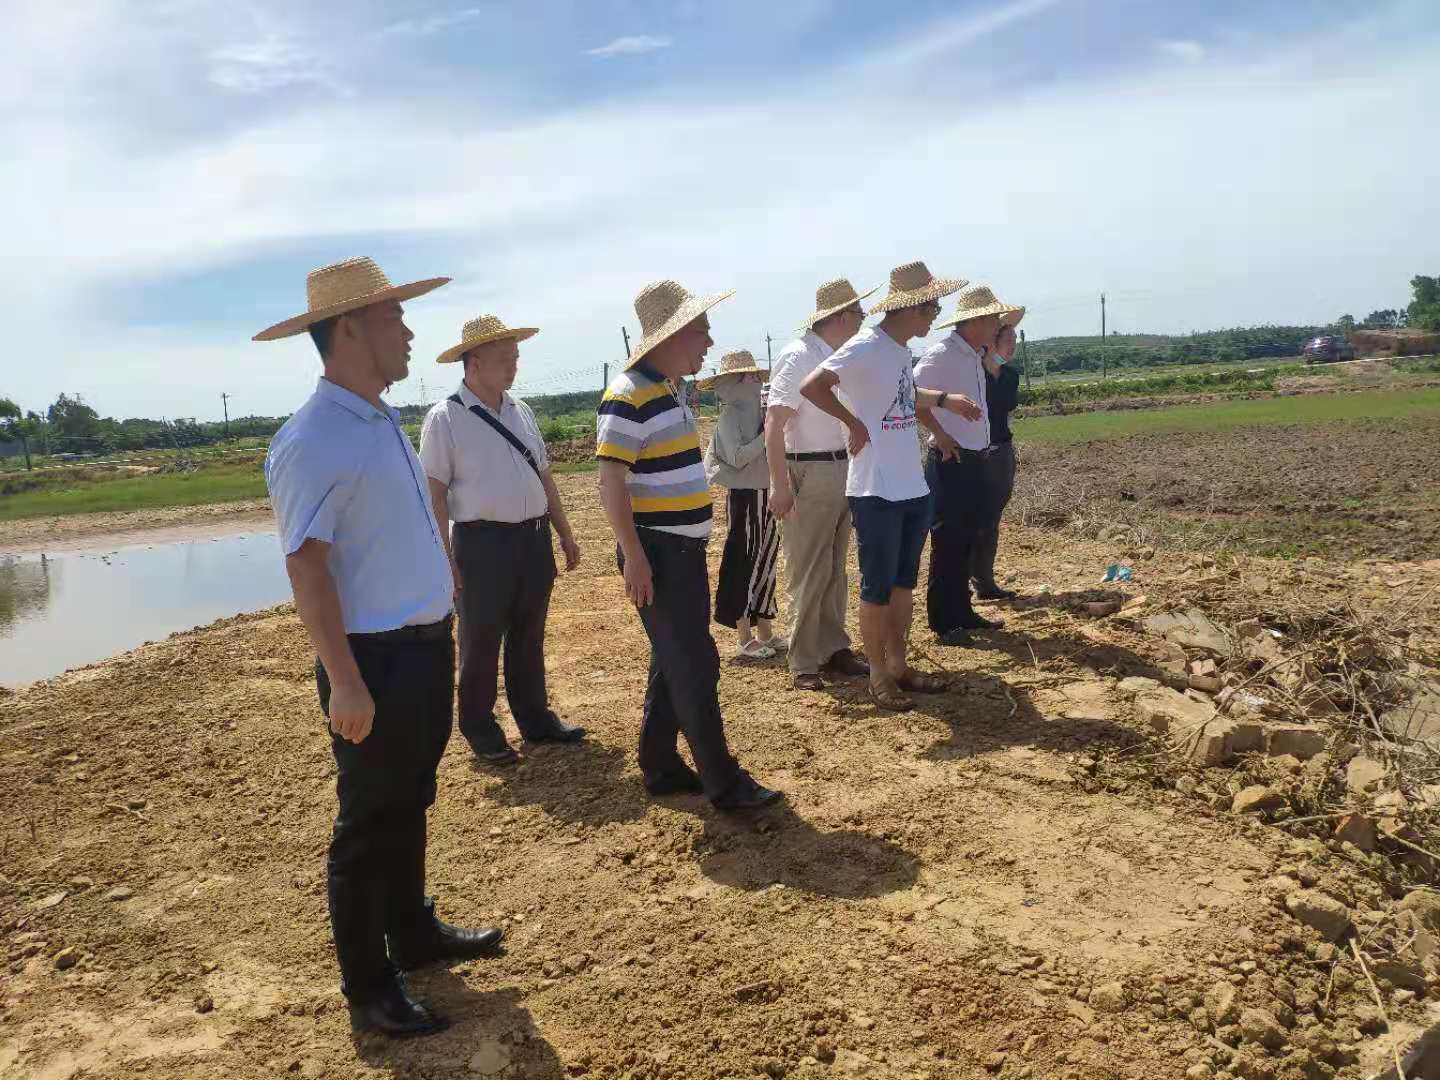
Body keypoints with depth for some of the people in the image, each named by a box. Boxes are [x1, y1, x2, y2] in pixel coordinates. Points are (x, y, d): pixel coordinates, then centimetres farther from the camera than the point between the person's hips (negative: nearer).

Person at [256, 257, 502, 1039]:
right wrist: (346, 682, -24)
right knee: (370, 824, 5)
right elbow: (306, 566, -22)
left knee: (409, 806, 22)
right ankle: (367, 989, 22)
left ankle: (413, 934, 40)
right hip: (376, 659, -9)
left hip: (426, 647, 9)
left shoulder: (384, 422, 10)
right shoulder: (314, 440, -18)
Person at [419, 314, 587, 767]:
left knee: (528, 637, 17)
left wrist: (565, 533, 16)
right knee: (481, 642, 7)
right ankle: (480, 730, 23)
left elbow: (543, 476, 16)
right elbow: (434, 493, -11)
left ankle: (535, 718, 32)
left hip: (534, 538, 6)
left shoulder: (521, 411, 10)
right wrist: (445, 559, -16)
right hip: (482, 543, -6)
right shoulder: (445, 419, -10)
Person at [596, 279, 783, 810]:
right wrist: (634, 556, -23)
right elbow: (611, 482, -21)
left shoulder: (668, 390, 13)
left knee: (674, 663, 15)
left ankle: (660, 766, 27)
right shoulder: (629, 396, -17)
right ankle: (722, 782, 6)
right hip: (656, 552, -10)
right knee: (695, 666, -4)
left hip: (685, 548, 10)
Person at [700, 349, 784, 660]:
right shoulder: (730, 415, -11)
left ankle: (765, 632, 22)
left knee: (765, 562, 12)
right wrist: (768, 435, -20)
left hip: (765, 494, 8)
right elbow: (738, 457, -20)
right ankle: (744, 641, 5)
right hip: (745, 497, -8)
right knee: (744, 564, -2)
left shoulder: (758, 411, 11)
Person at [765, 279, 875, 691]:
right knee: (809, 573, -3)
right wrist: (780, 485, -22)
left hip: (841, 471, 8)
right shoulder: (798, 356, -13)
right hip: (807, 475, -8)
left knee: (835, 570, 15)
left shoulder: (839, 357, 11)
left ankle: (833, 649, 25)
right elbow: (774, 423, -18)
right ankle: (803, 664, 7)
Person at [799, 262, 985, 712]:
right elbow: (811, 386, -25)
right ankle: (878, 676, 14)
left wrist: (946, 399, 25)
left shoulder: (902, 349, 11)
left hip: (913, 488, 9)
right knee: (877, 588, 2)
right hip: (876, 491, -9)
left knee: (904, 582, 16)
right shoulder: (866, 346, -16)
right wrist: (855, 423, -18)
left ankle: (899, 665, 28)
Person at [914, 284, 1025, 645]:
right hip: (950, 461, -9)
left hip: (974, 460, 9)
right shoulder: (942, 354, -14)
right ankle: (943, 622, 3)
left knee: (965, 540, 15)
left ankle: (962, 611, 25)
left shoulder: (975, 356, 14)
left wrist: (995, 351, 16)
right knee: (947, 542, -4)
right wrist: (941, 435, -20)